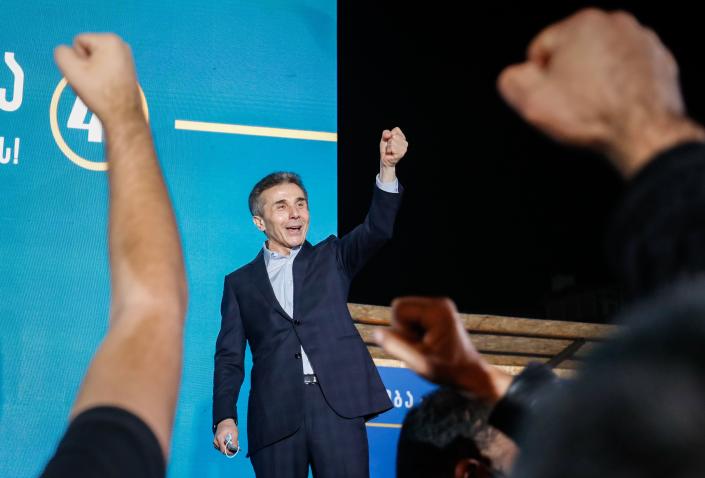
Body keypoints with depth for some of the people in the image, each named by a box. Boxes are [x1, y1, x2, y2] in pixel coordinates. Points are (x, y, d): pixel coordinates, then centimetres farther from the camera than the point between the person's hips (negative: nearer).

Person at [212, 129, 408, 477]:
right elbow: (229, 357, 12)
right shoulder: (240, 283, 16)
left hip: (337, 405, 0)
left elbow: (377, 229, 0)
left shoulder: (331, 259, 17)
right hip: (275, 414, 0)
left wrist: (387, 167, -15)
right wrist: (225, 417, -2)